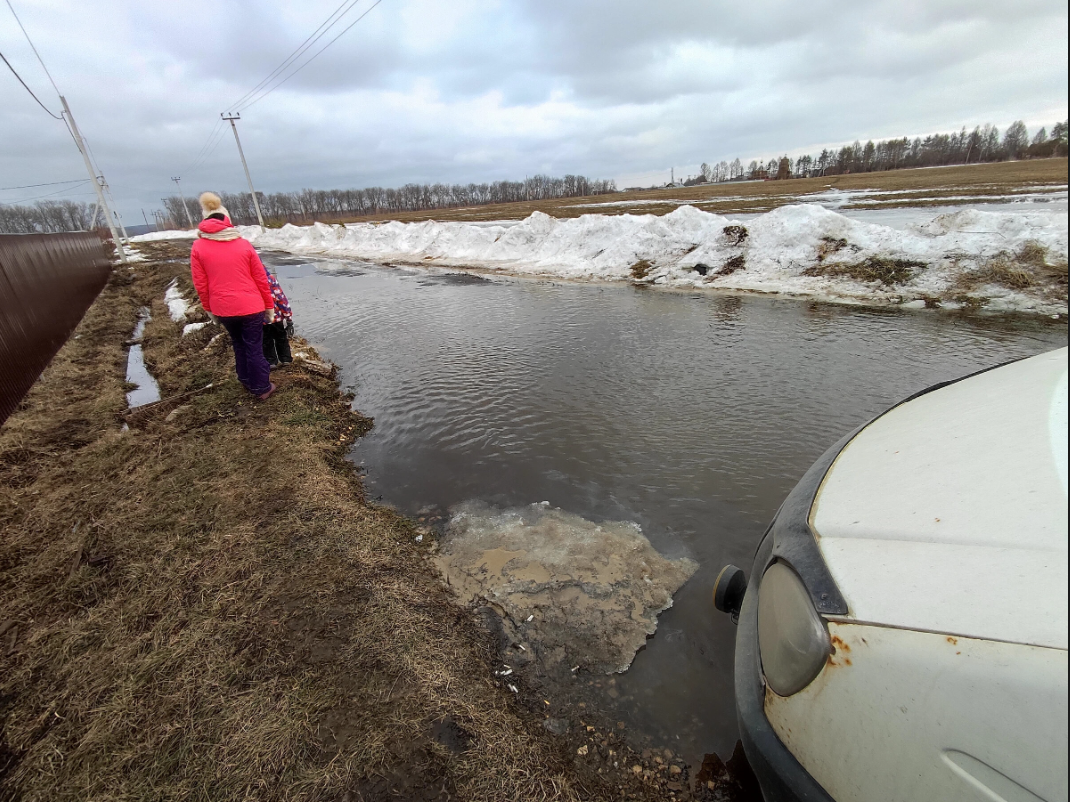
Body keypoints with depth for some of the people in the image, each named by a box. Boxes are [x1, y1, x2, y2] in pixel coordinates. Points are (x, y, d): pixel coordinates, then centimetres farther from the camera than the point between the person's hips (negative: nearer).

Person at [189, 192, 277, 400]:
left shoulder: (198, 247, -1)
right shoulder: (244, 244, -5)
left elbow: (200, 285, 1)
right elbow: (261, 279, -3)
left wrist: (209, 309, 14)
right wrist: (269, 305, 7)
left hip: (223, 308, 2)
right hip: (251, 306, -2)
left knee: (238, 344, 22)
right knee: (254, 347, 6)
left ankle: (246, 380, 33)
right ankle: (262, 387, 13)